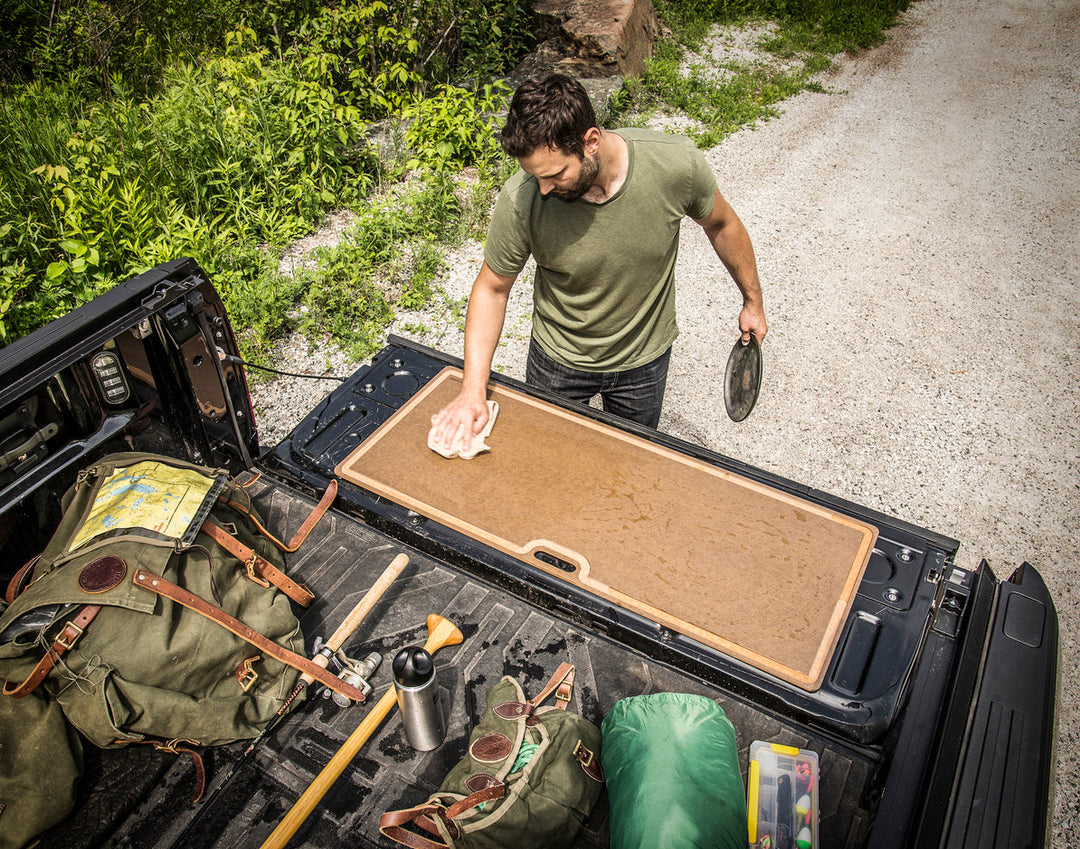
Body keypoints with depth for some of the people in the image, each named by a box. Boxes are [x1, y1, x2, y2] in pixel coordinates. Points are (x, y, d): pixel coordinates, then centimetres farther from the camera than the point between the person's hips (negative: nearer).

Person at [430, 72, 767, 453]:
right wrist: (473, 388, -22)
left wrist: (753, 300, 7)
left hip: (644, 360, 1)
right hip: (558, 361, 0)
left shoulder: (676, 164, -29)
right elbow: (492, 288, -14)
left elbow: (721, 223, -6)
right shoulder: (521, 199, -30)